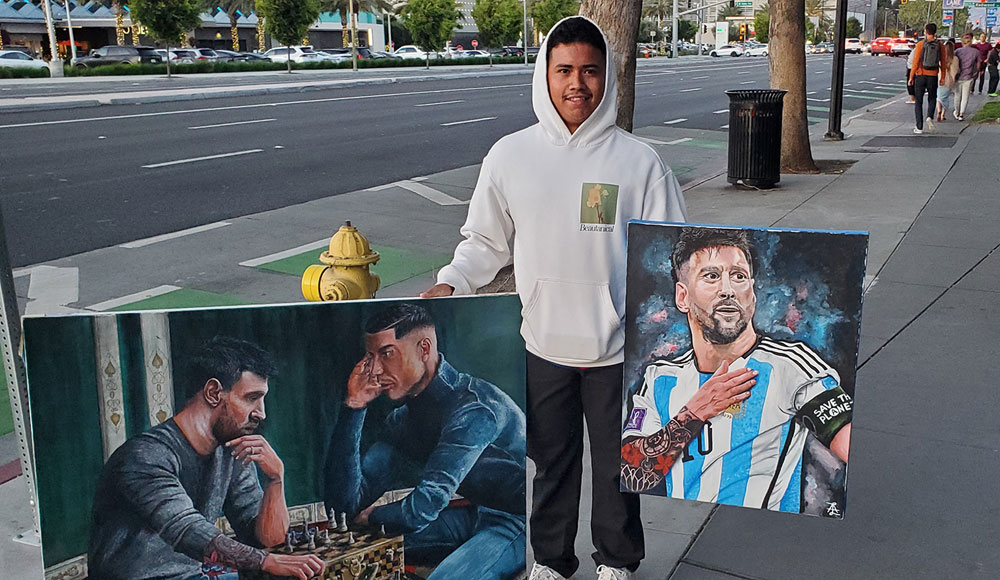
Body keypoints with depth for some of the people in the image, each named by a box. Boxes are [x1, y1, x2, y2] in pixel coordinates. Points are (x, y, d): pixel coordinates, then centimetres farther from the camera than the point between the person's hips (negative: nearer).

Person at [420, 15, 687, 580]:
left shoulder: (640, 162, -7)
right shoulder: (510, 156, -3)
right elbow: (486, 241, 7)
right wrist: (450, 283, -9)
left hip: (617, 345, -1)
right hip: (542, 344, 1)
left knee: (618, 461, 16)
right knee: (552, 460, 18)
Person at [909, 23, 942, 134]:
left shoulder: (920, 44, -8)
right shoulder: (940, 45, -1)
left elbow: (915, 63, -9)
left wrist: (911, 77, -1)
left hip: (920, 76, -2)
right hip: (933, 76, 2)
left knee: (918, 101, 7)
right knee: (932, 98, 22)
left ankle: (919, 127, 4)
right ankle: (930, 116, -6)